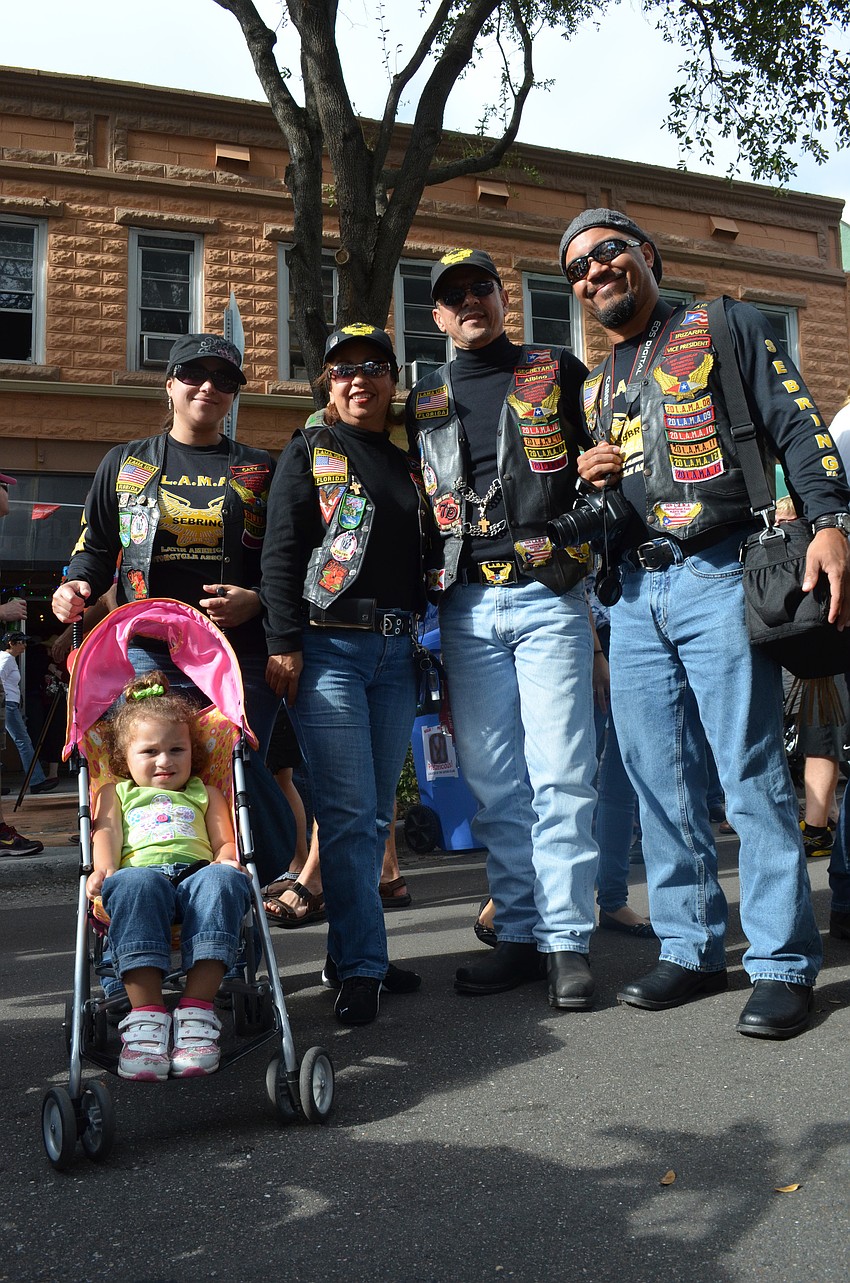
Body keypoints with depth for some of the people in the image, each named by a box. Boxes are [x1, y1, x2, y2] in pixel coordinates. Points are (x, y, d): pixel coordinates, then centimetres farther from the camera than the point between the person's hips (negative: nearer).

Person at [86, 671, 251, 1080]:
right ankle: (146, 1015, -46)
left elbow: (225, 841, 21)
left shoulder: (204, 793, 33)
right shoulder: (116, 792, 32)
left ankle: (197, 1011, -44)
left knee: (222, 880, -37)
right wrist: (104, 870, -8)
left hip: (198, 874, 1)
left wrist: (228, 861, -4)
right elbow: (106, 830, 14)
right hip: (140, 873, -1)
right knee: (135, 886, -39)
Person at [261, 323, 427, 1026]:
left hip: (396, 651, 5)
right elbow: (280, 550, -4)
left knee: (375, 812, 8)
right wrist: (284, 643, -13)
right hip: (328, 646, -5)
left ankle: (351, 953, 18)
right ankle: (363, 967, -1)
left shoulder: (410, 464, 20)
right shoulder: (309, 451, 6)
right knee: (347, 809, -8)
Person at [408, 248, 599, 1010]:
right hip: (466, 607, 3)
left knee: (560, 772, -5)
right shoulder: (423, 403, 18)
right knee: (493, 780, 4)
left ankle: (566, 939, 3)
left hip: (549, 596, -3)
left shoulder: (558, 372, 11)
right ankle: (521, 933, 14)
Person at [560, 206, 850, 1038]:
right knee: (659, 781, 6)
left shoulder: (725, 328, 8)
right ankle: (691, 950, 17)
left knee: (752, 772, -6)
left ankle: (782, 964, 3)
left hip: (717, 578, -6)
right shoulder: (591, 388, 23)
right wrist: (585, 478, 5)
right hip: (635, 594, 6)